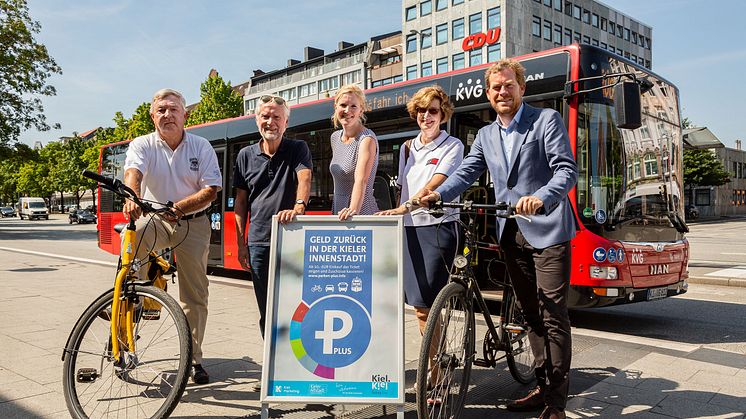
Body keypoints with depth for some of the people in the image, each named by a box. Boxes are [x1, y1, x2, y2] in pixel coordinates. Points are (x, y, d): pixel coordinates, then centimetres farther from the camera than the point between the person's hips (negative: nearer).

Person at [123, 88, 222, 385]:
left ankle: (193, 360, 16)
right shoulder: (142, 145, -1)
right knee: (131, 239, -37)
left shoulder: (201, 147, 0)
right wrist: (132, 198, -44)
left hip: (193, 224, 0)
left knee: (195, 295, 3)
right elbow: (133, 172, -22)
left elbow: (211, 190, -7)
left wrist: (178, 207, -22)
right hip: (155, 219, 0)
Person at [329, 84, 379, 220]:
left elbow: (361, 180, -26)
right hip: (339, 214, 6)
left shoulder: (367, 139, -12)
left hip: (363, 214, -6)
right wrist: (335, 212, 12)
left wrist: (353, 209, -39)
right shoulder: (335, 137, 9)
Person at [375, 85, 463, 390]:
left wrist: (404, 208, -28)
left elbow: (436, 183, -16)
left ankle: (435, 378, 0)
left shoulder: (452, 146, -1)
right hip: (410, 228, 6)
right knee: (419, 304, 10)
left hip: (438, 227, -6)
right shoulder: (408, 148, 17)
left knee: (429, 304, -10)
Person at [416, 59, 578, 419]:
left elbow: (567, 170, -13)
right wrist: (437, 194, -12)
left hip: (547, 230, -6)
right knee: (531, 314, 13)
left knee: (553, 315, -4)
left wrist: (541, 198, -32)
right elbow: (465, 173, 7)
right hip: (512, 234, 6)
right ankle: (543, 386, 26)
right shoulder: (485, 135, 15)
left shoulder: (547, 120, -3)